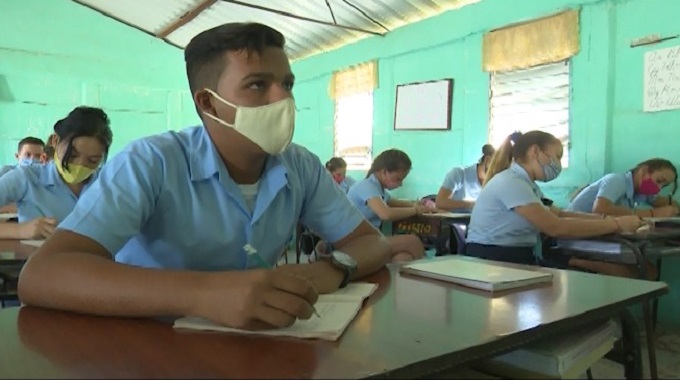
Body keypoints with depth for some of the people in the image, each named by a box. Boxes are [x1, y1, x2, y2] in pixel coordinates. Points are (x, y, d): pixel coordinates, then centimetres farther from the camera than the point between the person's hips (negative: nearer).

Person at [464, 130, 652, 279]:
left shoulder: (525, 184, 14)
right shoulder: (510, 183, -18)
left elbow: (559, 215, 12)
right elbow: (557, 227, -24)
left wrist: (607, 218, -1)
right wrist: (617, 224, -17)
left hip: (520, 257, 9)